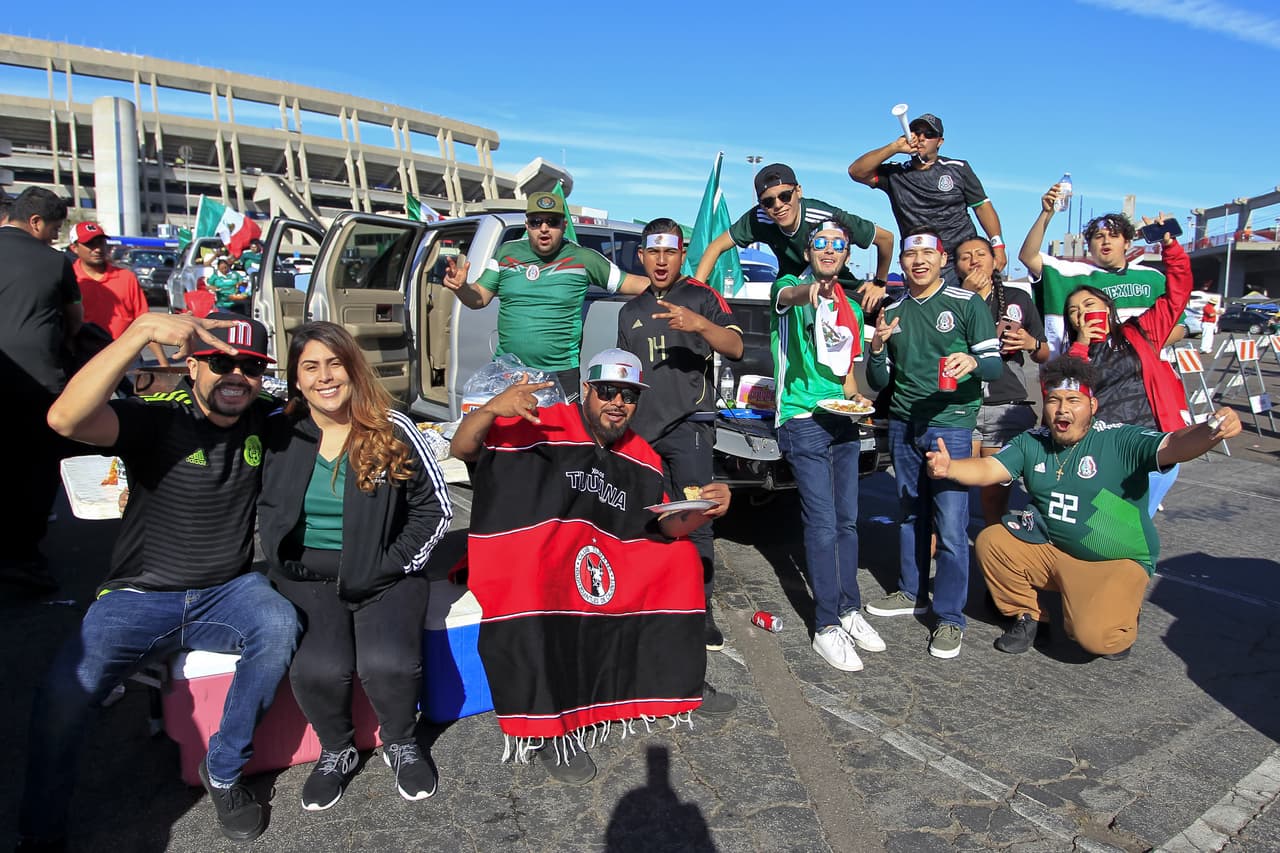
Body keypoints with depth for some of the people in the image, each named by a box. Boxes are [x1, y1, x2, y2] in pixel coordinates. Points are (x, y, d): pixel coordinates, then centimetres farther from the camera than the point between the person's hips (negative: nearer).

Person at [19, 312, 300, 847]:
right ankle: (40, 828, 6)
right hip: (141, 597, -2)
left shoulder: (265, 421, 1)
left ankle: (223, 772, -8)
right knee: (65, 693, -24)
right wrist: (142, 330, -40)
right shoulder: (157, 419, -11)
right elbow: (66, 419, -31)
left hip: (229, 591, 2)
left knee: (279, 627, -30)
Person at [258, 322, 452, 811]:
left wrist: (393, 564, -6)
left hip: (384, 578, -1)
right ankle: (336, 751, 8)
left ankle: (400, 743, 8)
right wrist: (289, 563, 1)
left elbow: (435, 508, 1)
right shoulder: (281, 436, 3)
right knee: (318, 669, -26)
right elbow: (266, 513, 15)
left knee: (389, 664, -27)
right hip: (307, 577, 2)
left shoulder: (392, 431, -3)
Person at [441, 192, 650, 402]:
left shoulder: (583, 259, 0)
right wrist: (460, 287, -12)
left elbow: (626, 283, 1)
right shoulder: (507, 253, 7)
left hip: (561, 374, -2)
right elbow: (480, 297, 8)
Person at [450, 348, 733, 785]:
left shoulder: (642, 457, 9)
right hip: (523, 555, -6)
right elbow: (461, 450, -17)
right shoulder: (543, 425, -12)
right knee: (541, 590, -39)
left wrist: (705, 510, -13)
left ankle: (682, 684, 17)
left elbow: (667, 526, 8)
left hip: (605, 559, 7)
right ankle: (550, 731, -23)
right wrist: (491, 409, -38)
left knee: (681, 557, -1)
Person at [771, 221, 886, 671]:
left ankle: (849, 610, 25)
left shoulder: (851, 309, 18)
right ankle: (827, 626, 1)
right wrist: (810, 290, -52)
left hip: (843, 423, 7)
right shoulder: (792, 287, -1)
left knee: (847, 521, 12)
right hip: (803, 422, -6)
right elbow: (789, 295, -28)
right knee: (823, 524, -8)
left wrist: (856, 397, 2)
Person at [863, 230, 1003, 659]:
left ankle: (950, 618, 3)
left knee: (950, 526, -7)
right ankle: (912, 592, 29)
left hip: (951, 425, -5)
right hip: (903, 425, 5)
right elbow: (878, 382, 12)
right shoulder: (892, 312, 13)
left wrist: (972, 361, -26)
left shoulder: (966, 303, -1)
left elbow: (995, 364, -4)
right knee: (910, 516, 13)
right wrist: (877, 348, -8)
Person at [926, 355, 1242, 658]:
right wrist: (949, 467, -33)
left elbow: (1173, 446, -31)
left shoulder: (1121, 441, -16)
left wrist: (1211, 431, -54)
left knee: (1094, 635, -25)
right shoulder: (1032, 443, -2)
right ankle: (1027, 615, 12)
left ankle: (1121, 618, 15)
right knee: (991, 541, -12)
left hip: (1116, 562, -5)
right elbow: (988, 469, -11)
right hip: (1049, 549, 5)